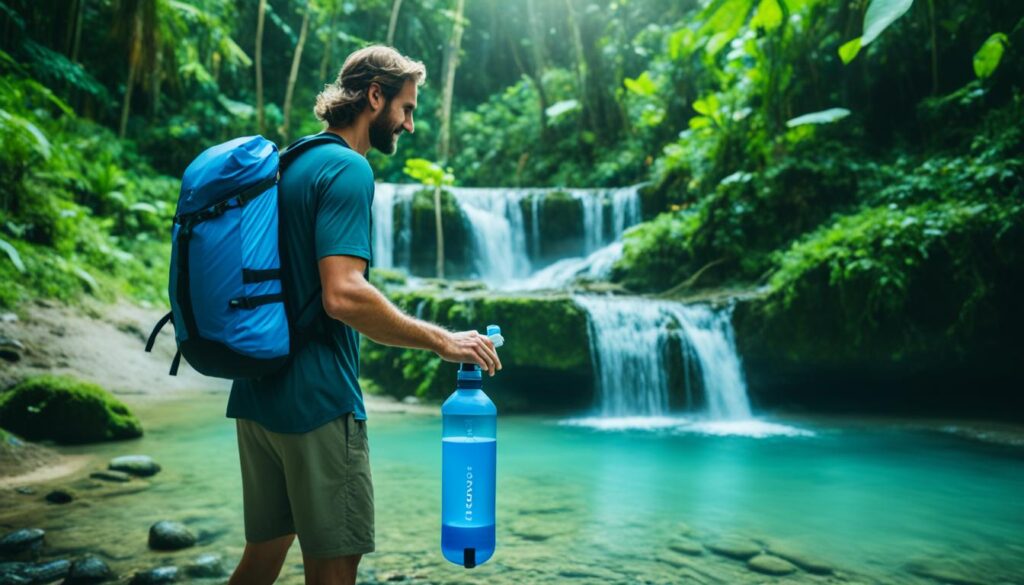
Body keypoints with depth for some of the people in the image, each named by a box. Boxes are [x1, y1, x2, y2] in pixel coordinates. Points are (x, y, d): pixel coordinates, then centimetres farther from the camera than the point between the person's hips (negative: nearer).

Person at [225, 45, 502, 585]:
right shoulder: (346, 169, -13)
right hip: (316, 399, -9)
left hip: (256, 394, 9)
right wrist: (442, 341, -16)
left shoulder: (288, 165, 15)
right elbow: (343, 295, -24)